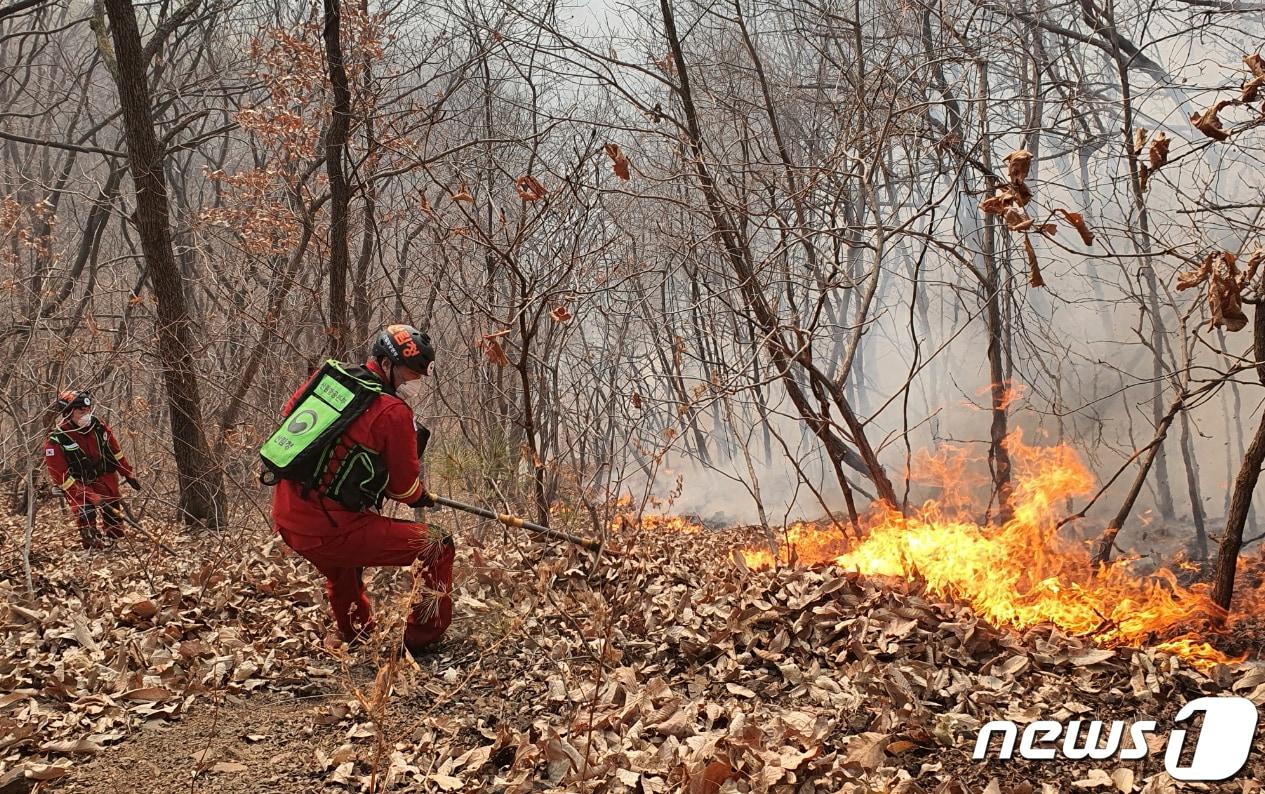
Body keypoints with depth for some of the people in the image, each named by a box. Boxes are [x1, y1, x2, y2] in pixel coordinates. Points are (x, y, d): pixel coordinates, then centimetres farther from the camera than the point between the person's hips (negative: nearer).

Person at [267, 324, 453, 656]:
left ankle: (356, 638, 57)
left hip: (286, 519, 9)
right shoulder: (393, 412, -12)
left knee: (342, 559, 41)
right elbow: (405, 487, -3)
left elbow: (288, 414, 24)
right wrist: (421, 498, 21)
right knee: (437, 549, -1)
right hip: (328, 531, -8)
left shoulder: (327, 374, 6)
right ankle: (422, 643, 7)